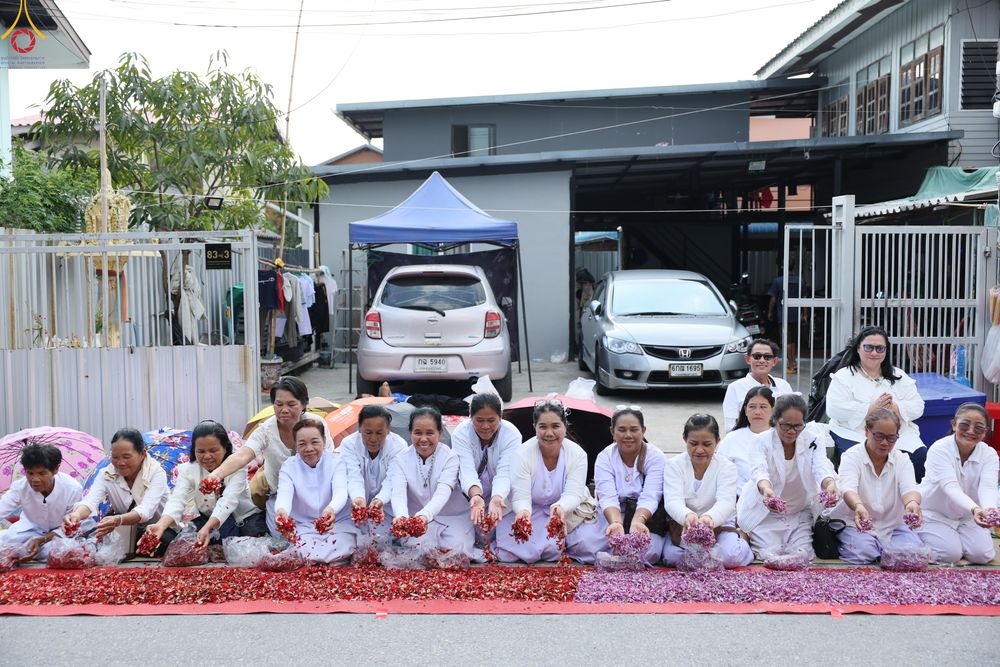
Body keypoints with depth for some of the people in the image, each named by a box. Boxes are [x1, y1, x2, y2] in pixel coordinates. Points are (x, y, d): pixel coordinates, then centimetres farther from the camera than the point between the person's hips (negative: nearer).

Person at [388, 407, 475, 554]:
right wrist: (401, 517, -46)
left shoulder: (450, 457, -11)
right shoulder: (400, 460, -5)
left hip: (453, 519, -1)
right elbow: (398, 492, -22)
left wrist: (425, 515, -50)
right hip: (415, 518, 1)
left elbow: (443, 492, -28)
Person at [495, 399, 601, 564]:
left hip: (569, 510, 2)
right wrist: (523, 512, -45)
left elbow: (573, 494, -20)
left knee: (588, 543, -23)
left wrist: (561, 507, -45)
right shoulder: (522, 454, -15)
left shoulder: (577, 454, -11)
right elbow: (520, 496, -20)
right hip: (532, 511, -1)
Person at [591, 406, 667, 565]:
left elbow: (649, 497, -25)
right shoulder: (604, 458, -7)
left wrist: (637, 521, -46)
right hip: (613, 515, 2)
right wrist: (616, 523, -44)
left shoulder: (656, 457, -11)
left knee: (648, 554, -29)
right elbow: (608, 497, -22)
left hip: (646, 515, -1)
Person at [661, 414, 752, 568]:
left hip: (718, 525, -1)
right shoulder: (673, 465, -8)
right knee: (672, 556, -26)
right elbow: (672, 501, -22)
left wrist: (709, 518, -51)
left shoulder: (726, 467, -9)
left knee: (730, 558, -27)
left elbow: (726, 502, -26)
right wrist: (687, 516, -48)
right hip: (682, 524, 1)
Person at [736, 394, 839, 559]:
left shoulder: (813, 442, -9)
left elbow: (822, 467, -28)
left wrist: (830, 483, -53)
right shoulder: (762, 441, -16)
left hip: (800, 513, 2)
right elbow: (760, 470, -35)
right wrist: (766, 489, -60)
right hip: (766, 512, -2)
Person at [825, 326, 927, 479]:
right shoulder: (844, 376, 5)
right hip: (855, 434, -4)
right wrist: (872, 409, -17)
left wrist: (894, 408, -11)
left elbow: (917, 407, 10)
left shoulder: (898, 376, 18)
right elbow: (834, 409, -9)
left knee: (920, 456, -23)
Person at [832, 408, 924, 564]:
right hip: (856, 523, -3)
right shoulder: (852, 456, -10)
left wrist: (912, 503, -47)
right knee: (863, 551, -31)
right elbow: (848, 488, -30)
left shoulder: (902, 460, 0)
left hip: (892, 525, 3)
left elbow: (909, 488, -21)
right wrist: (858, 506, -55)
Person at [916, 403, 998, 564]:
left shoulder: (989, 454, -14)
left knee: (982, 555, -12)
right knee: (950, 554, -19)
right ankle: (922, 535, 13)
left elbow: (987, 487, -31)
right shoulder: (939, 449, -26)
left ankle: (955, 536, 19)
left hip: (967, 516, 4)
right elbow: (950, 486, -39)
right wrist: (975, 509, -59)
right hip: (934, 514, -4)